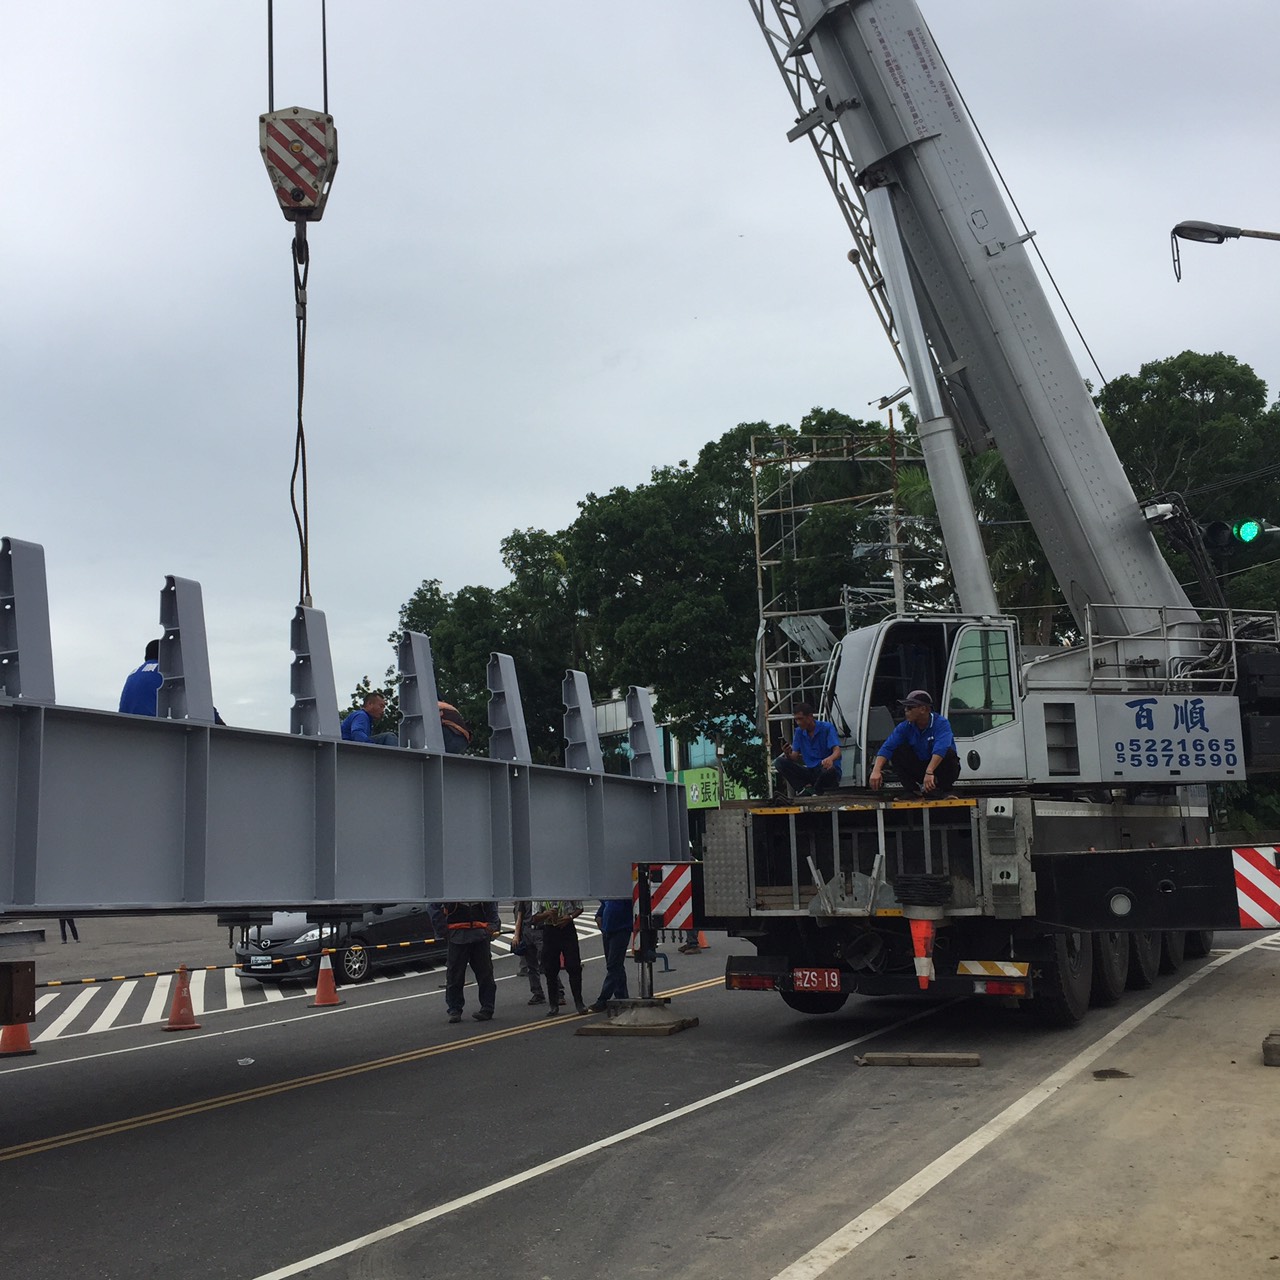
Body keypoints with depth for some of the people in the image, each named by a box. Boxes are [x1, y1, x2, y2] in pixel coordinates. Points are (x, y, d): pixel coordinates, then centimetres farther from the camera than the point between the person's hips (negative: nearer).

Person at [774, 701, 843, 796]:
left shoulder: (827, 728, -8)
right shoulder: (799, 732, 8)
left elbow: (837, 751, -20)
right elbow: (794, 758, 4)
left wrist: (830, 759, -45)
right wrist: (788, 755, -22)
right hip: (810, 771, 5)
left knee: (830, 770, -42)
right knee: (779, 762, -13)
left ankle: (815, 790, -10)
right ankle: (803, 789, -28)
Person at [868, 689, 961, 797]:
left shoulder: (941, 723, -21)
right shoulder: (905, 727, -8)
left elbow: (940, 749, -38)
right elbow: (887, 748, -19)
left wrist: (929, 772, -52)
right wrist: (876, 771, -35)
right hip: (919, 768, 3)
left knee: (949, 753, -33)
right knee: (897, 751, -17)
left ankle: (940, 789, -14)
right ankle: (911, 789, -13)